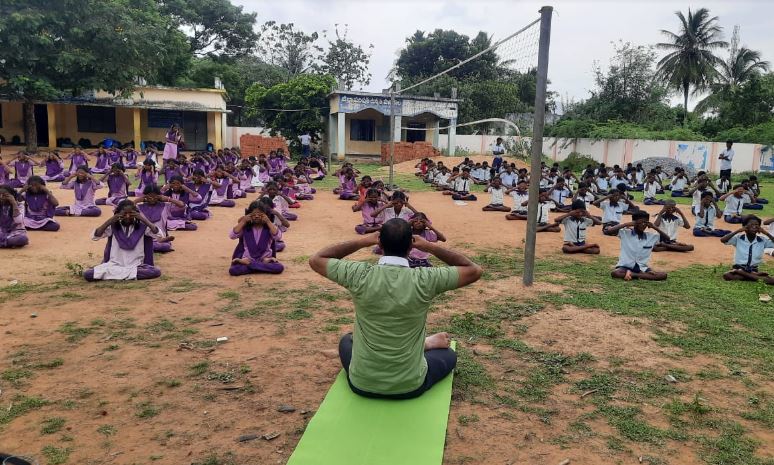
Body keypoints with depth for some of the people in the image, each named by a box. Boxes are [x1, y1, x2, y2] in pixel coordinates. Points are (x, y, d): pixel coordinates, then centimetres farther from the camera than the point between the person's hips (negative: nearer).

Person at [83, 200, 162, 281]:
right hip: (115, 265, 0)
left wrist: (143, 219, -18)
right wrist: (109, 221, -14)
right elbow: (96, 236, -8)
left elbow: (157, 233, -15)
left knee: (156, 272, -31)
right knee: (87, 274, -22)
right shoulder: (113, 227, 3)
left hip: (136, 266, 0)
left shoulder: (141, 227, 0)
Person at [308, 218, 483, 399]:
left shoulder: (360, 275, -17)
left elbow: (315, 260, 1)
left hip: (362, 384, 1)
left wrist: (363, 241, -2)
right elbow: (474, 270, -4)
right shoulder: (424, 280, -19)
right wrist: (430, 247, -3)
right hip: (410, 386, -1)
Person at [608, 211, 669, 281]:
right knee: (614, 273, -37)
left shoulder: (651, 236, 6)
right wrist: (626, 224, -17)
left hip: (642, 268, 4)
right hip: (626, 266, -4)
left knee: (663, 275, -20)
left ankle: (631, 274, -19)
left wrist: (654, 227, -4)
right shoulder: (625, 233, -6)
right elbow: (610, 231, -19)